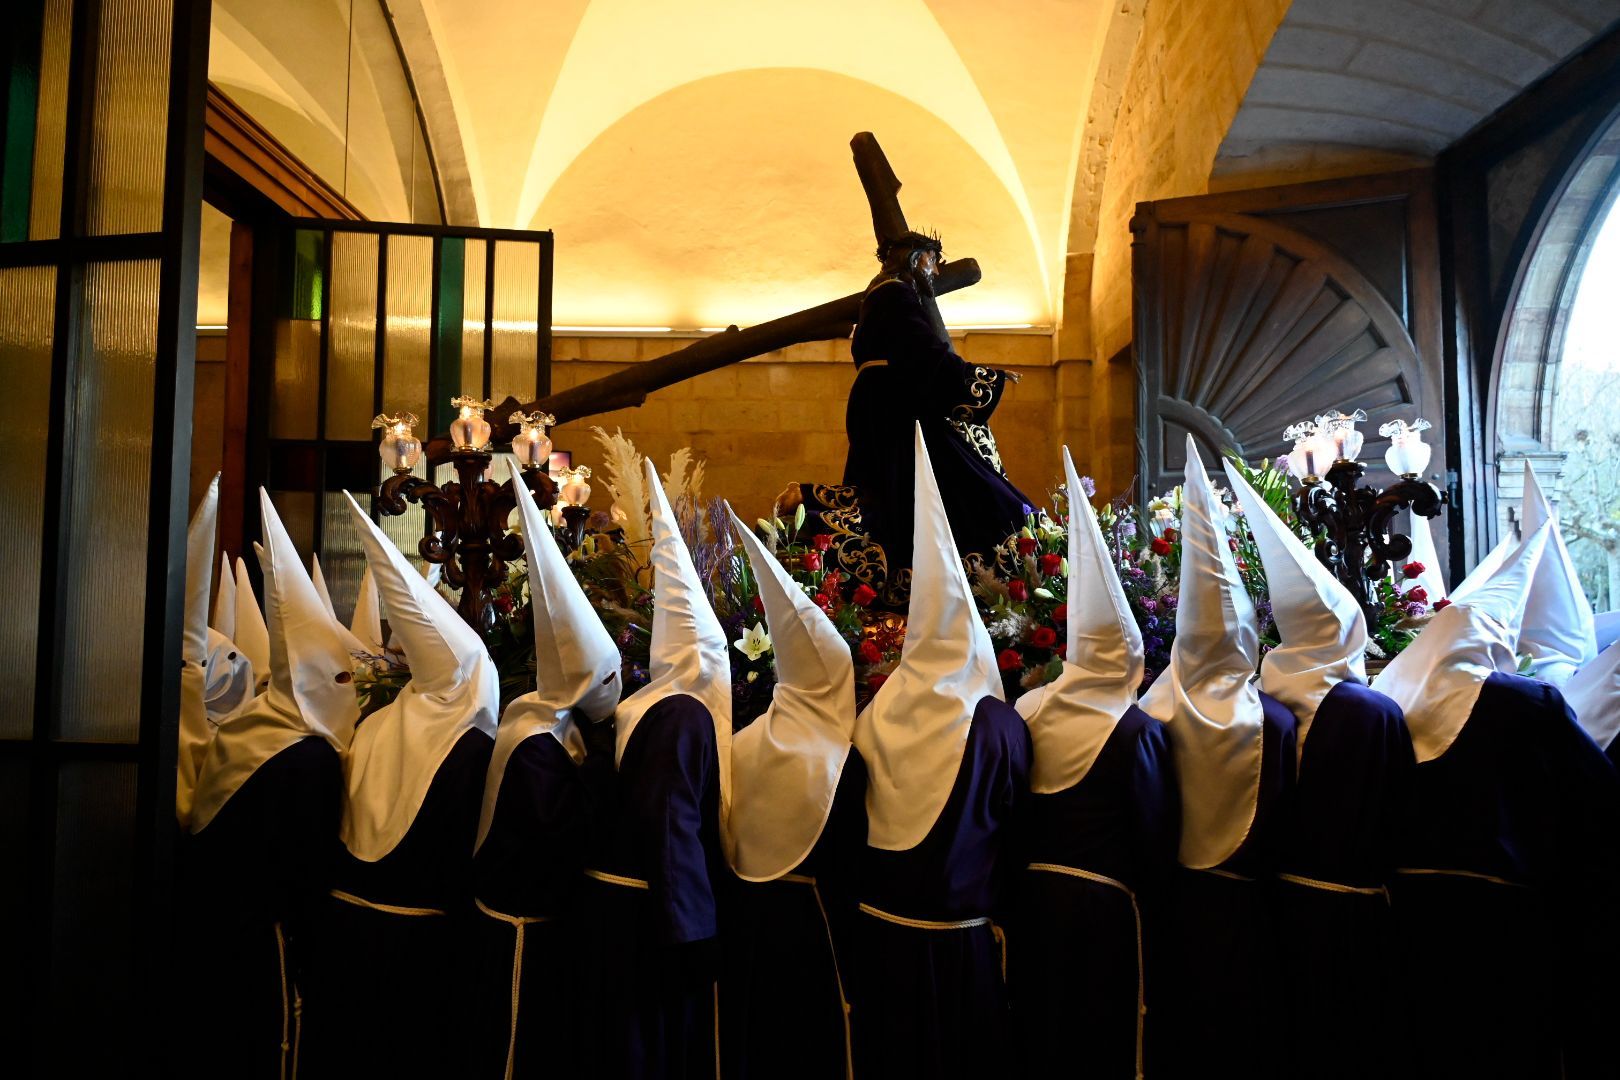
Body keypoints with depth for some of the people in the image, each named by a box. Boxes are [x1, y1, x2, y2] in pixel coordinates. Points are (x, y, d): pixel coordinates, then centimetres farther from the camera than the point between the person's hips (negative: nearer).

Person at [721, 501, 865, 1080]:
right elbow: (849, 865, -13)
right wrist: (852, 952, -1)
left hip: (745, 923, 4)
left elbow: (726, 847, 3)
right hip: (812, 926, -4)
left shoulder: (742, 746, -7)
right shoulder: (843, 760, -20)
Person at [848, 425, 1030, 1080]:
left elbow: (857, 823, 0)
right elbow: (1014, 830, -7)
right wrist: (994, 903, 10)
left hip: (880, 933, 2)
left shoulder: (878, 714, -12)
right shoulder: (999, 726, -19)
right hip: (961, 944, -2)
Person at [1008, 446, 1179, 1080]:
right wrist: (1153, 901, 6)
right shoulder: (1139, 733, -16)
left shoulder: (1028, 711, -6)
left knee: (1041, 1029, 19)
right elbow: (1156, 835, -10)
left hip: (1034, 891, 4)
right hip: (1109, 896, -3)